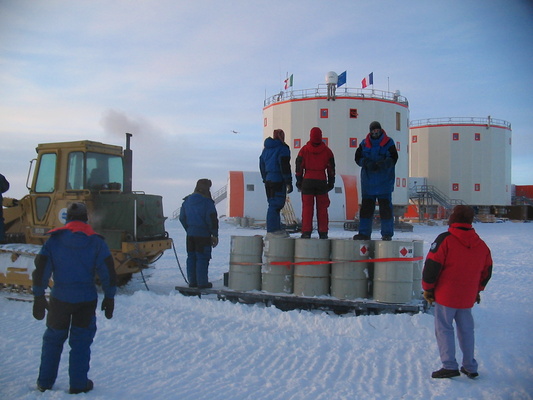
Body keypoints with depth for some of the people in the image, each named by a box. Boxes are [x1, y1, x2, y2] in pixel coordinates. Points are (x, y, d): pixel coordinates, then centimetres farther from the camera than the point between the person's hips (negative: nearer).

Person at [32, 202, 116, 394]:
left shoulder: (54, 239, 0)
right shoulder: (96, 241, -2)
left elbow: (41, 269, -2)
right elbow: (108, 272, -3)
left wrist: (39, 297, 4)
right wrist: (109, 298, 5)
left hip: (59, 299, 1)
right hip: (87, 299, -1)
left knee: (53, 339, 17)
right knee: (81, 342, 10)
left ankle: (44, 382, 24)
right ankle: (78, 384, 14)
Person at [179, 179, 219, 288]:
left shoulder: (187, 201, 10)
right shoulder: (207, 202, -12)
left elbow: (182, 218, 15)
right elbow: (212, 220, -13)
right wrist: (215, 235, -5)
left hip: (190, 234, 7)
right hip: (203, 235, -7)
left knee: (191, 257, 12)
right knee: (202, 258, -2)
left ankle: (192, 281, 17)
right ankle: (202, 282, 0)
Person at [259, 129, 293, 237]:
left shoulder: (266, 149, 17)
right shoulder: (282, 148, -6)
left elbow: (261, 165, 20)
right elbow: (285, 166, -13)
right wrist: (288, 182, -12)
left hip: (268, 180, 8)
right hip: (278, 180, -8)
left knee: (273, 204, 14)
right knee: (276, 204, -9)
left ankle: (276, 228, 17)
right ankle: (272, 230, -11)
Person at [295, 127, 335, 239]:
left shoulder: (304, 150, 1)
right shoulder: (327, 151, 4)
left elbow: (299, 167, 2)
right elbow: (331, 168, 7)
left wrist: (299, 182, 8)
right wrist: (331, 183, 14)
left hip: (307, 181, -1)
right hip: (322, 182, 1)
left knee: (307, 207, 1)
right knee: (322, 208, 5)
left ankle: (306, 232, -2)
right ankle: (323, 233, 6)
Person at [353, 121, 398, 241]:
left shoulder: (388, 143, 1)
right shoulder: (364, 143, 9)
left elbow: (393, 159, -8)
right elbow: (358, 158, 4)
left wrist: (379, 165, -21)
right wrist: (367, 163, -15)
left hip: (384, 182, -3)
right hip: (368, 181, 3)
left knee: (385, 207, -1)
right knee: (366, 207, 4)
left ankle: (387, 234, 7)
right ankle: (364, 233, 11)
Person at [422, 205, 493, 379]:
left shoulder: (445, 240, -14)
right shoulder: (481, 245, 6)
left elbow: (432, 265, -15)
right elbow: (487, 271, 16)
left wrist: (428, 288, -3)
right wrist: (477, 290, 28)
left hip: (445, 295, -5)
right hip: (468, 298, 6)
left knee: (444, 329, 3)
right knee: (466, 330, 15)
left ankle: (449, 366, 0)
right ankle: (470, 367, 21)